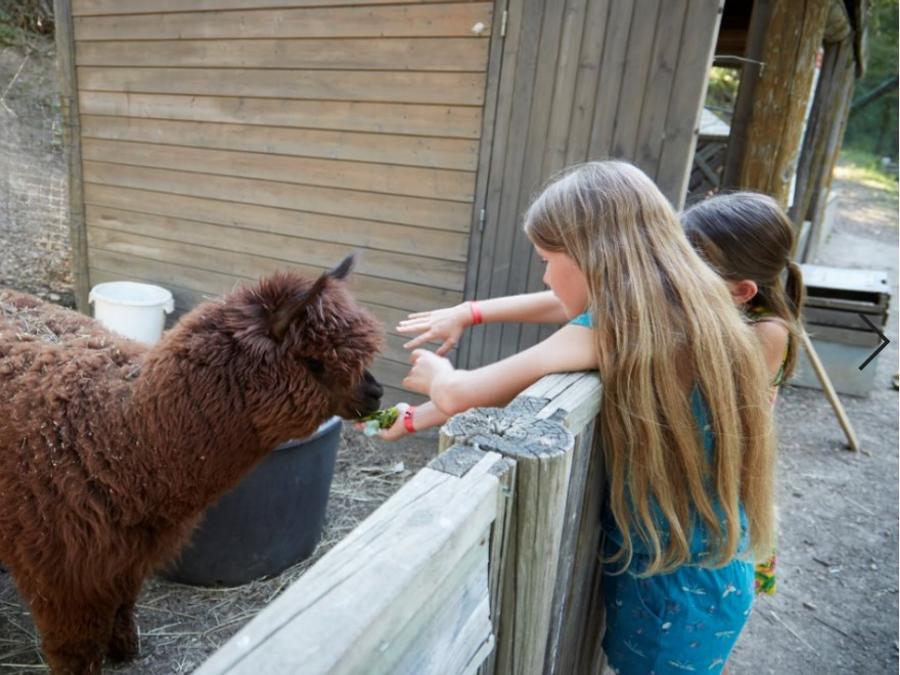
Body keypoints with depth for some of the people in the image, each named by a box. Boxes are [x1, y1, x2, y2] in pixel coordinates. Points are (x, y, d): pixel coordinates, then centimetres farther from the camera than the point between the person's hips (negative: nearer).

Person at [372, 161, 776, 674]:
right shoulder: (684, 304, -4)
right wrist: (470, 313, 11)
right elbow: (563, 305, 11)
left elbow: (459, 396, -24)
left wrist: (440, 375, -1)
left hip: (673, 589, -7)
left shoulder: (609, 332, -28)